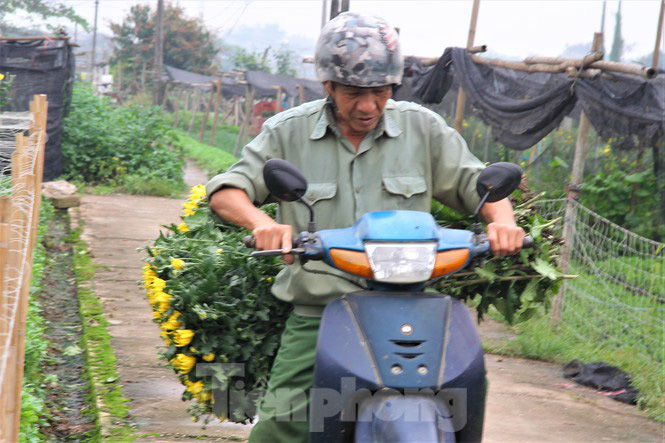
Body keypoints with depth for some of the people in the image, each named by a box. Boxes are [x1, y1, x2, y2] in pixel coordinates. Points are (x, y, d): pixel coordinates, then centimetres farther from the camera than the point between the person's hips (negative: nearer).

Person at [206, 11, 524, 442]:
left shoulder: (423, 128, 9)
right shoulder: (289, 132, 6)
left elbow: (478, 183, 14)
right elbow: (226, 191, 1)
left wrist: (502, 222, -10)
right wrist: (263, 223, -22)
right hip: (317, 318, -1)